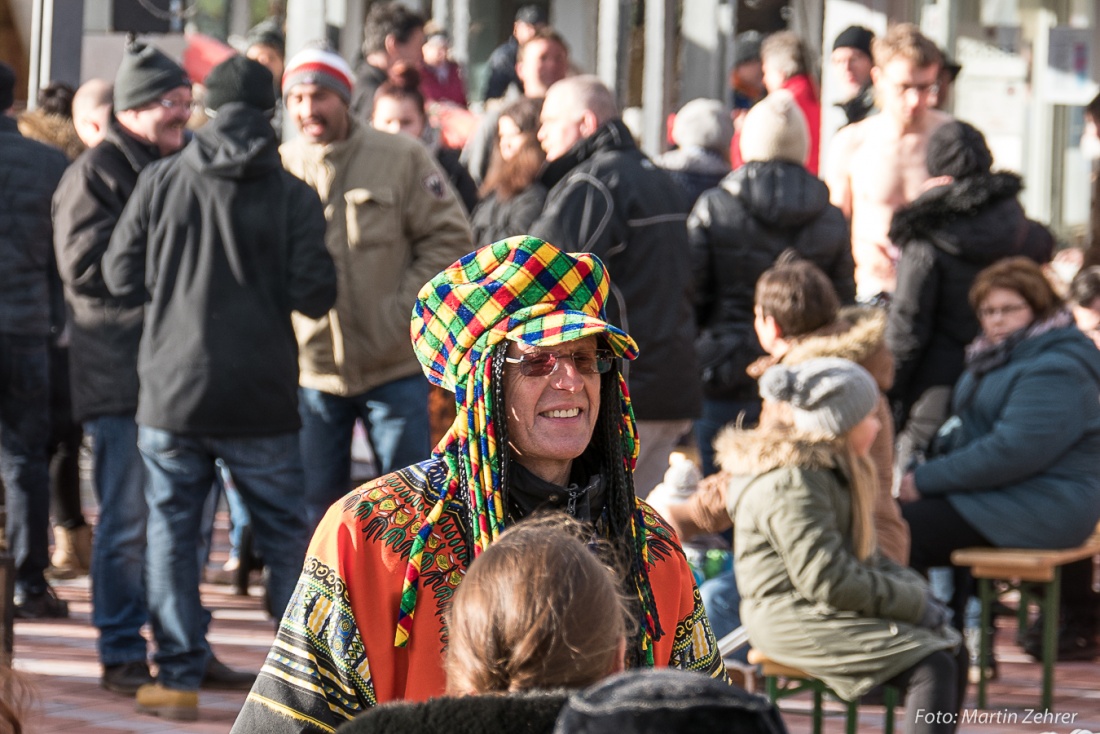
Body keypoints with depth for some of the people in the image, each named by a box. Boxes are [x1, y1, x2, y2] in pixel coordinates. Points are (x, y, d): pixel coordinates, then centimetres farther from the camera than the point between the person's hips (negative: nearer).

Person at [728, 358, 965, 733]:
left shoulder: (831, 470, 14)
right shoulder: (791, 484, -20)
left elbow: (862, 558, 20)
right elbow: (828, 581, -24)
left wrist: (914, 587, 2)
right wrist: (915, 601, -15)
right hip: (794, 618, -10)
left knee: (953, 650, -1)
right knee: (931, 668, -21)